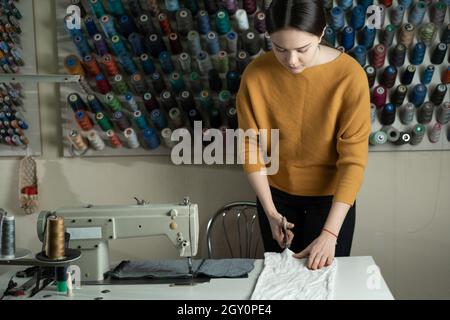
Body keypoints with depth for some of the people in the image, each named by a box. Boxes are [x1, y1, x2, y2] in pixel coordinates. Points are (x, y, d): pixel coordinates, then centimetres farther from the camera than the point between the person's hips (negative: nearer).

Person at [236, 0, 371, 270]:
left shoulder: (349, 75, -23)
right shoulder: (256, 74, -17)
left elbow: (353, 159, -23)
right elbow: (251, 147, -9)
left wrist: (330, 234, -27)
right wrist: (270, 212, -12)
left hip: (330, 195, -1)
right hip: (277, 193, 2)